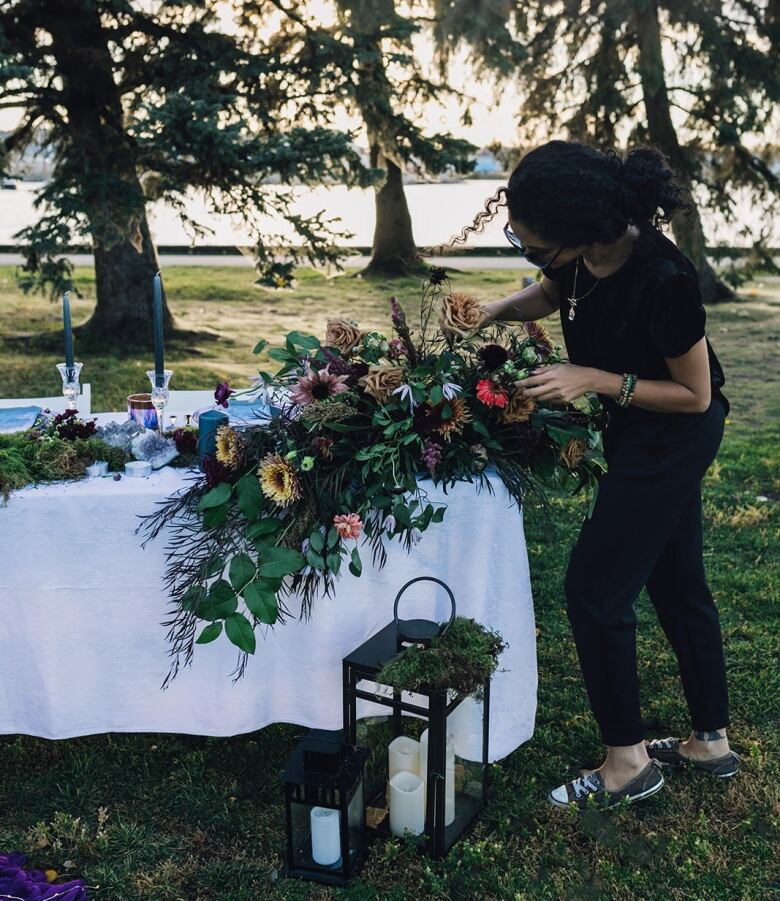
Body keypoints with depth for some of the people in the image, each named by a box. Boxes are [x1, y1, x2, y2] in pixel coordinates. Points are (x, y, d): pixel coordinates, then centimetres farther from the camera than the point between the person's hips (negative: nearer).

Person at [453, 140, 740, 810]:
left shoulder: (663, 281, -33)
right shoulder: (580, 256, -11)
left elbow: (694, 394, -20)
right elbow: (547, 296, 13)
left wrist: (594, 380, -26)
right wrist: (491, 311, -6)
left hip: (674, 435, -8)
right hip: (639, 433, 8)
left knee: (595, 590, -3)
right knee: (676, 583, 17)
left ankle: (627, 762, 16)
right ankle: (711, 743, 34)